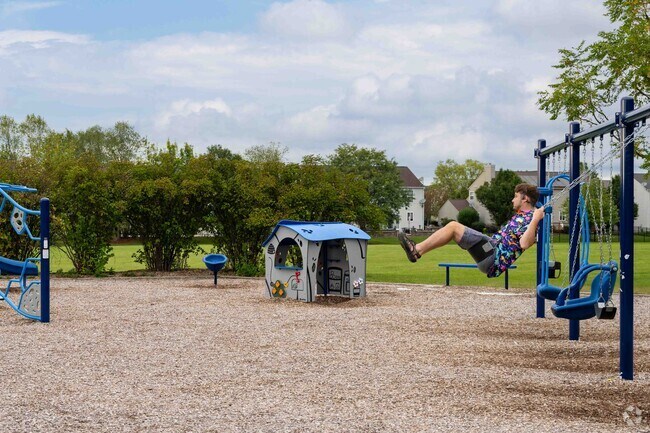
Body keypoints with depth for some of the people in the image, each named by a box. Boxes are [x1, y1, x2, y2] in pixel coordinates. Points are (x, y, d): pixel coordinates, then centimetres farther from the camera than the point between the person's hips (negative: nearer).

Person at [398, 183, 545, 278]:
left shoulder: (530, 218, -12)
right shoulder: (522, 215, 17)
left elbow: (524, 244, -29)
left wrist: (536, 220, -32)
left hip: (493, 258, -10)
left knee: (453, 226, -14)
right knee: (453, 226, 13)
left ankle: (417, 250, -8)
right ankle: (418, 249, 6)